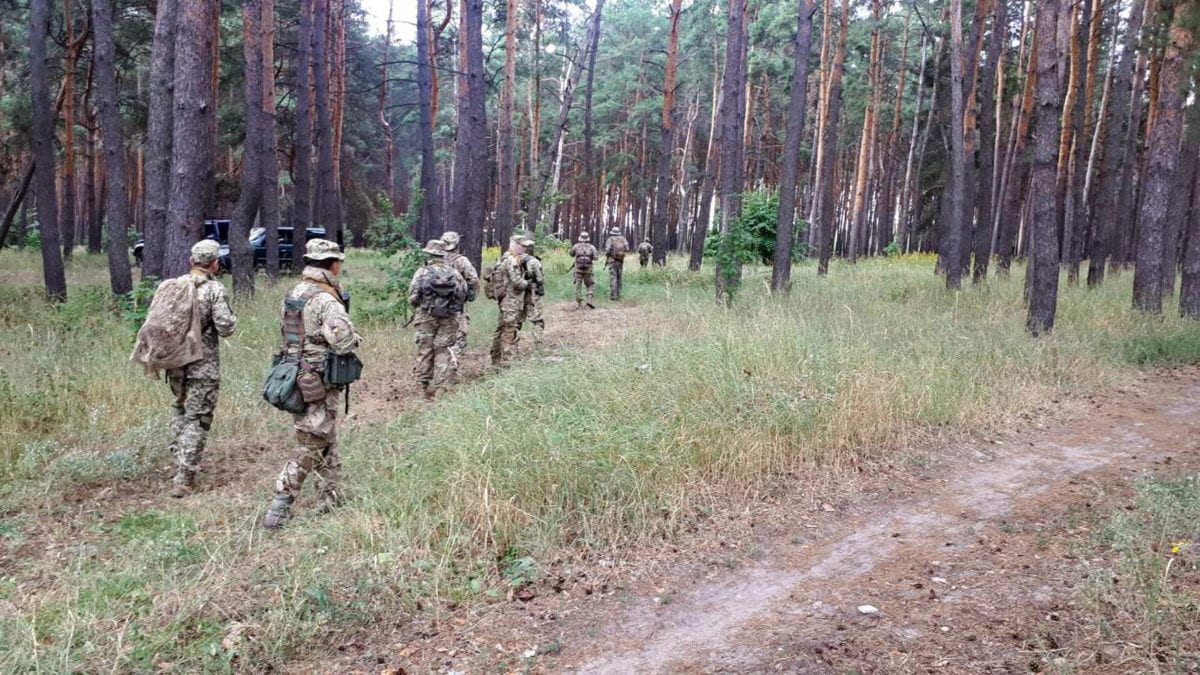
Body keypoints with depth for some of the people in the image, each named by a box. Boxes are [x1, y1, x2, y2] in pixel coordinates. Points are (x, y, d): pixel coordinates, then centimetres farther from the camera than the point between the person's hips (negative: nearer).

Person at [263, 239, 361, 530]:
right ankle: (278, 510, -2)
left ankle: (333, 497, 32)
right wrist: (355, 337, -4)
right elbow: (346, 342, -29)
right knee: (311, 447, -1)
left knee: (327, 440, 21)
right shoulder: (325, 300, -20)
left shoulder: (293, 293, 8)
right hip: (319, 384, -9)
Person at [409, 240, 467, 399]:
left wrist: (419, 310, 11)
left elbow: (412, 297, -8)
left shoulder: (422, 272, -7)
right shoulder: (454, 273, 0)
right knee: (443, 352, 5)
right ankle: (438, 388, 2)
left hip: (426, 318, -1)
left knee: (425, 351, 8)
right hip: (449, 319, 1)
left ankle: (424, 386, 13)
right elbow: (463, 295, 1)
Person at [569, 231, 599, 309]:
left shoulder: (576, 246, -2)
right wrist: (597, 254, 12)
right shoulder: (591, 247, -4)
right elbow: (595, 257, -9)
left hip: (578, 269, 1)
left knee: (578, 285, 9)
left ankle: (579, 302, 8)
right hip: (588, 269, 0)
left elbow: (572, 254, 14)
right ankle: (589, 300, -6)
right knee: (590, 285, 12)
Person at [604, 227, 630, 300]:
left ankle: (613, 295, -13)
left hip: (612, 261, -4)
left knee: (612, 278, -6)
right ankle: (618, 295, 16)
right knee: (618, 278, 13)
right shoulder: (622, 239, 6)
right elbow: (627, 249, -1)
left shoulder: (610, 239, -4)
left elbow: (607, 250, -15)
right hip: (620, 261, 4)